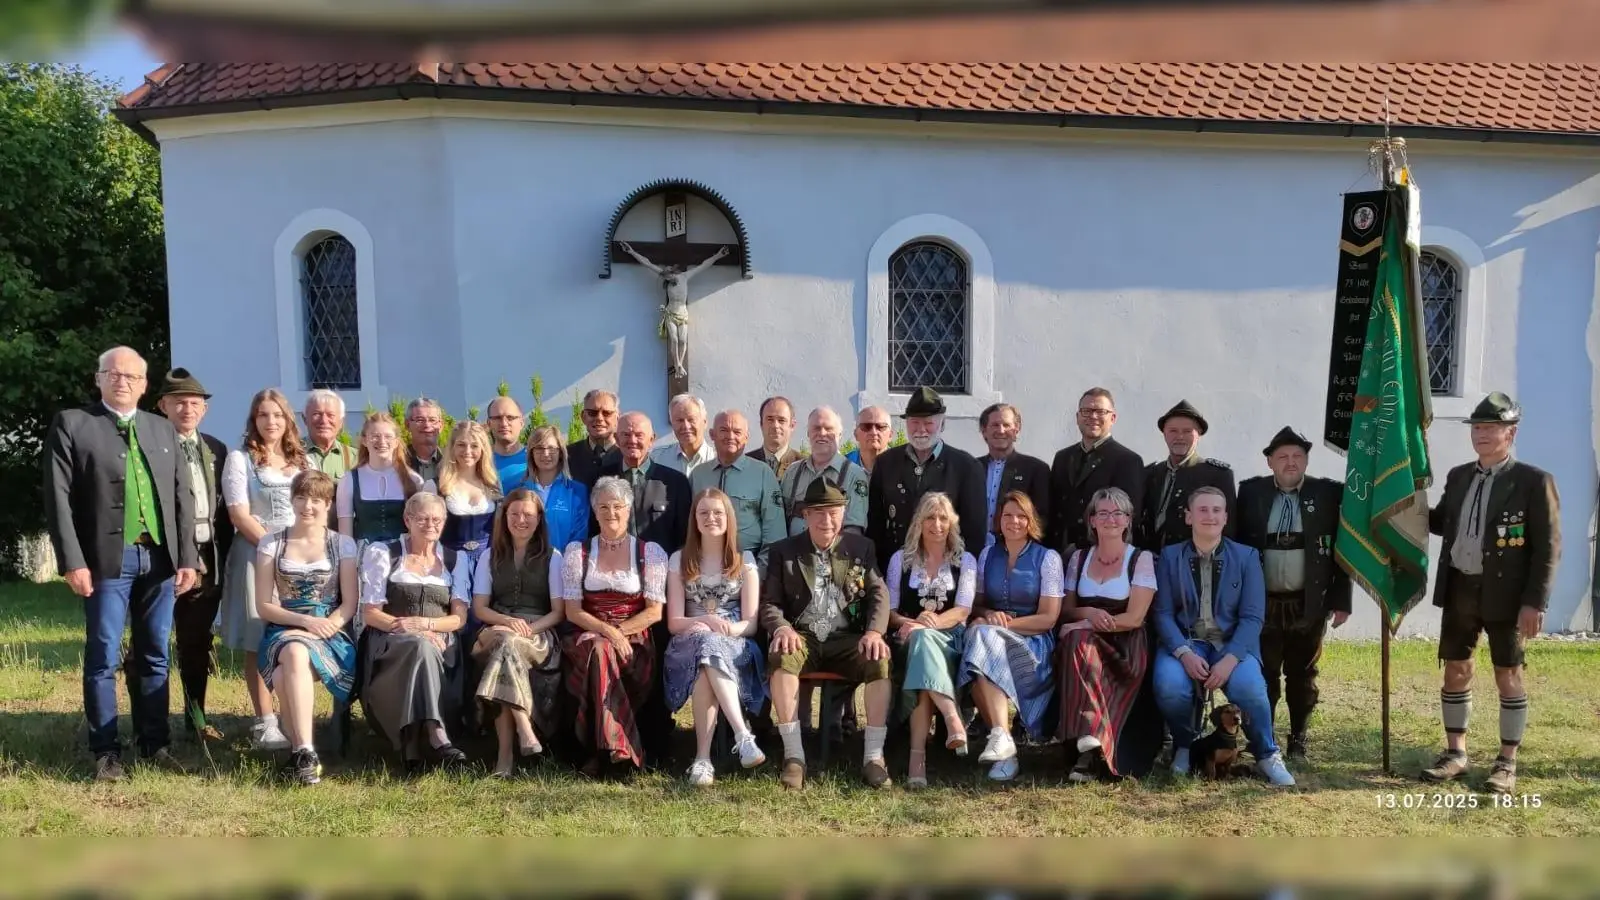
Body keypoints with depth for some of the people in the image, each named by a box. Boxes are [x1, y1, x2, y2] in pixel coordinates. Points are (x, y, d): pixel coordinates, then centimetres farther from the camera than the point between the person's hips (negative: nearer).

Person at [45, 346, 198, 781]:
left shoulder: (163, 429, 15)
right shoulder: (71, 424, 2)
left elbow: (183, 496, 12)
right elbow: (58, 497, -5)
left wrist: (187, 557, 3)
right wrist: (73, 561, -13)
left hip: (159, 558, 4)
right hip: (108, 558, -4)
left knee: (154, 656, 9)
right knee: (103, 658, 0)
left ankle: (154, 743, 17)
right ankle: (106, 750, 9)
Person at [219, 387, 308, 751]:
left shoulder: (300, 460, 15)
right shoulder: (240, 459, 0)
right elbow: (239, 515, -7)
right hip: (257, 555, -4)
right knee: (259, 642, -3)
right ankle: (265, 724, -1)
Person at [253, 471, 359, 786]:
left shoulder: (343, 544, 10)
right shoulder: (271, 544, 10)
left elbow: (350, 603, 4)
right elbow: (264, 606, 5)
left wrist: (326, 625, -15)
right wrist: (305, 621, -11)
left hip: (330, 635, 0)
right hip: (284, 632, 1)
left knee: (284, 676, -35)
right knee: (295, 653, -38)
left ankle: (299, 753, -28)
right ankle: (305, 752, -35)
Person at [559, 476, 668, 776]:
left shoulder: (650, 552, 8)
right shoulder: (576, 551, 10)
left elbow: (654, 612, 2)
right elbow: (573, 611, 4)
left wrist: (619, 632, -11)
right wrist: (608, 631, -12)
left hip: (635, 640, 0)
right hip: (589, 636, 1)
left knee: (601, 654, -33)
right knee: (600, 651, -35)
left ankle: (601, 751, -25)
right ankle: (619, 749, -34)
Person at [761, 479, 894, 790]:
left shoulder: (861, 547, 12)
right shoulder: (783, 551, 9)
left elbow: (879, 593, 5)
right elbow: (769, 602, 6)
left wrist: (874, 631, -15)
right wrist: (782, 628, -18)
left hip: (847, 638, 1)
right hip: (802, 637, -1)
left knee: (880, 658, -31)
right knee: (781, 656, -35)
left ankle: (873, 756, -24)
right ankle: (793, 755, -31)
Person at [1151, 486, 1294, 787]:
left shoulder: (1246, 557, 5)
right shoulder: (1169, 557, 5)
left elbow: (1252, 617, -3)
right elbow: (1163, 613, -2)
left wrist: (1230, 659, -19)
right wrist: (1185, 654, -19)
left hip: (1233, 644, 0)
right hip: (1184, 642, 0)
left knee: (1249, 688, -31)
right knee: (1169, 687, -30)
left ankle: (1267, 755, 0)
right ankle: (1184, 745, 4)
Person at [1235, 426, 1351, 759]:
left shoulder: (1329, 493, 0)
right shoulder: (1251, 492, 3)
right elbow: (1237, 544, 4)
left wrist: (1341, 600, -4)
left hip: (1309, 605, 0)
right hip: (1262, 603, 0)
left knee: (1302, 675, 10)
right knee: (1263, 675, 5)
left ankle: (1298, 740, 22)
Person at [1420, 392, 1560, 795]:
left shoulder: (1534, 481, -9)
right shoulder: (1458, 476, 9)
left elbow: (1548, 548, -11)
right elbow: (1443, 523, 20)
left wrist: (1535, 602, -17)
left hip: (1506, 595, -5)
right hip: (1459, 590, 5)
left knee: (1508, 676, 5)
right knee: (1455, 672, 10)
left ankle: (1507, 763, 16)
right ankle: (1455, 754, 23)